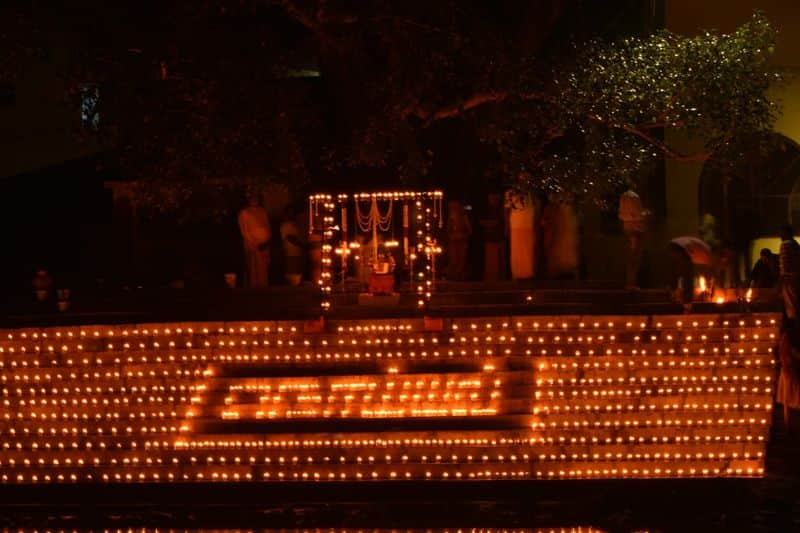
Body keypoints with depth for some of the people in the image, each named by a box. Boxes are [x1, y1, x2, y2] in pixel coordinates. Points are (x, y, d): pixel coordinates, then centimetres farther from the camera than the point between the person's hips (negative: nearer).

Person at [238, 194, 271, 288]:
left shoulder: (262, 211, 15)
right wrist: (254, 244, -10)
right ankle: (252, 287, -7)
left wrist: (267, 240, 1)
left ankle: (263, 287, 2)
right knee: (253, 268, -8)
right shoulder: (244, 213, 1)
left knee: (264, 268, 0)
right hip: (252, 245, -4)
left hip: (264, 244, 4)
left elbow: (267, 226, 16)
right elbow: (244, 231, -4)